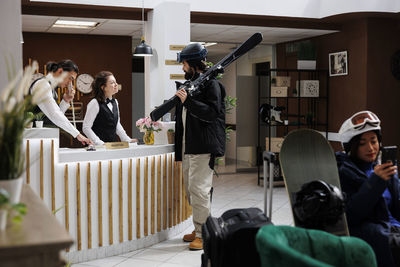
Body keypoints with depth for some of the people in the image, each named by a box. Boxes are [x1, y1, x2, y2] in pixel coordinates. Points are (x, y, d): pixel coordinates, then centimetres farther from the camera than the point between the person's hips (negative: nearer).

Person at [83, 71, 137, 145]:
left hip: (114, 145, 5)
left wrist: (128, 140, 15)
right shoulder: (95, 103, -9)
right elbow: (86, 128, -11)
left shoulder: (115, 102, 13)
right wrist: (99, 143, -18)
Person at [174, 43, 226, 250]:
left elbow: (212, 113, -20)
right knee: (190, 189, 13)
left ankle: (204, 235, -5)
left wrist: (188, 101, -24)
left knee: (199, 189, -11)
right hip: (188, 147, 10)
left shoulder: (211, 84, -7)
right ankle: (198, 229, 24)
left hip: (203, 148, -10)